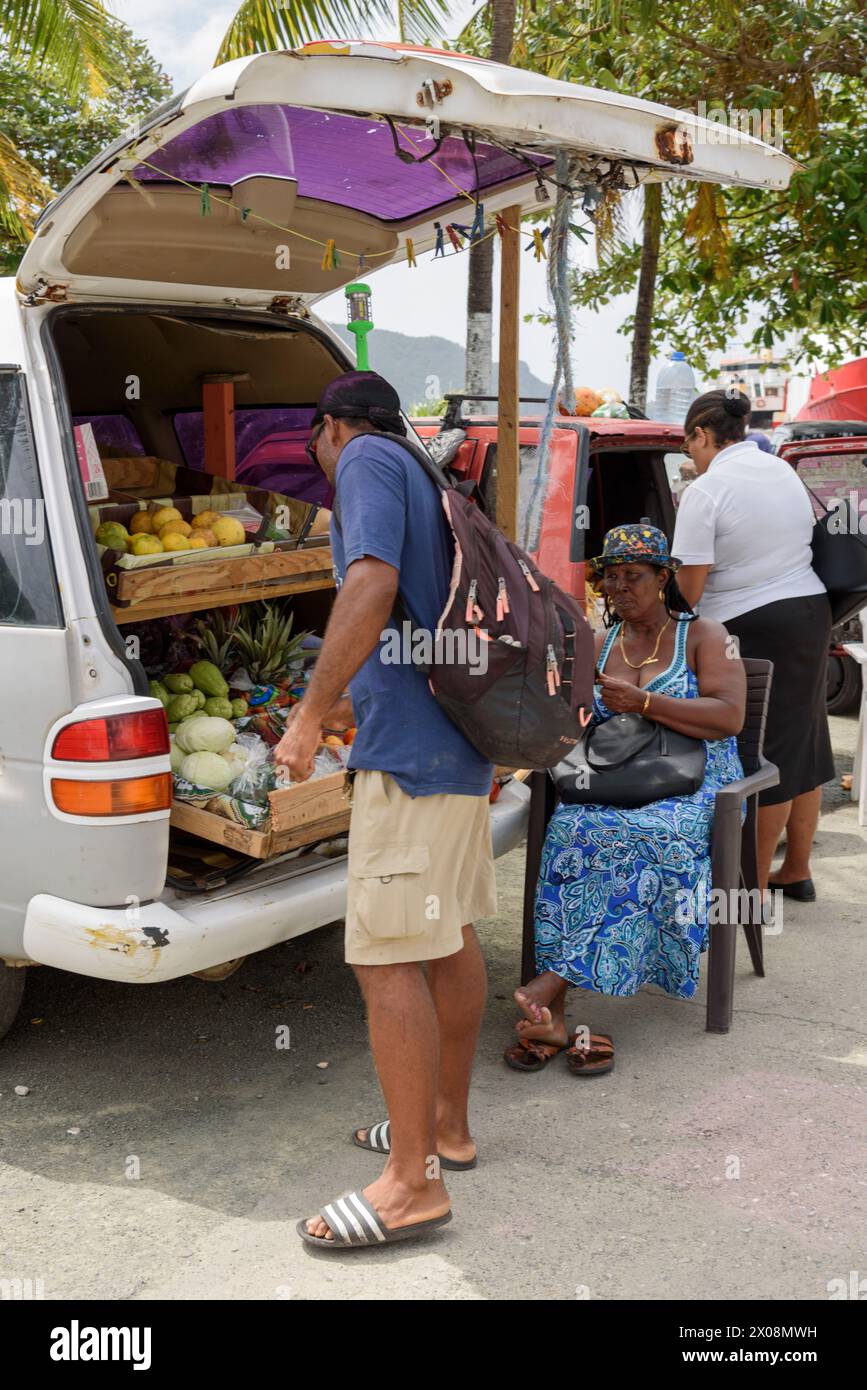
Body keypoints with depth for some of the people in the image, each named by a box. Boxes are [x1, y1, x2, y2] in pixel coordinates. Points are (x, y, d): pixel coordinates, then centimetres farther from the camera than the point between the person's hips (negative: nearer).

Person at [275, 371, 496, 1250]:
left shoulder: (367, 461, -6)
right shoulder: (428, 485, 22)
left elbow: (371, 587, -22)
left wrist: (311, 716, -20)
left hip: (408, 751, -10)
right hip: (457, 746, 10)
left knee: (387, 957, -8)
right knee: (450, 941, 16)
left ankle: (412, 1182, -3)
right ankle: (446, 1126, 29)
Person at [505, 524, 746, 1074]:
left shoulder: (703, 635, 5)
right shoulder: (597, 646, 18)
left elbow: (730, 716, -9)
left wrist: (644, 703, -18)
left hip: (694, 788, -3)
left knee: (638, 835, -35)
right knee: (572, 830, -30)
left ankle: (551, 983, -34)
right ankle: (551, 1014, -33)